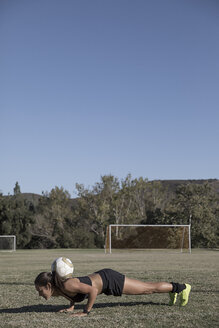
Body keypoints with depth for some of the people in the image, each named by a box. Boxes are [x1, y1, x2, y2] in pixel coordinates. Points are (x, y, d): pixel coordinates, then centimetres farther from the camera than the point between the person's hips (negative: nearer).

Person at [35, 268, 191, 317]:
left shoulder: (66, 285, -32)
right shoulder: (56, 290, -5)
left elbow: (93, 290, -35)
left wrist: (86, 312, -29)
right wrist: (71, 306, 2)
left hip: (108, 280, -8)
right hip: (101, 278, 8)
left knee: (149, 288, 9)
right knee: (146, 289, 24)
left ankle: (182, 287, 25)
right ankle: (173, 290, 42)